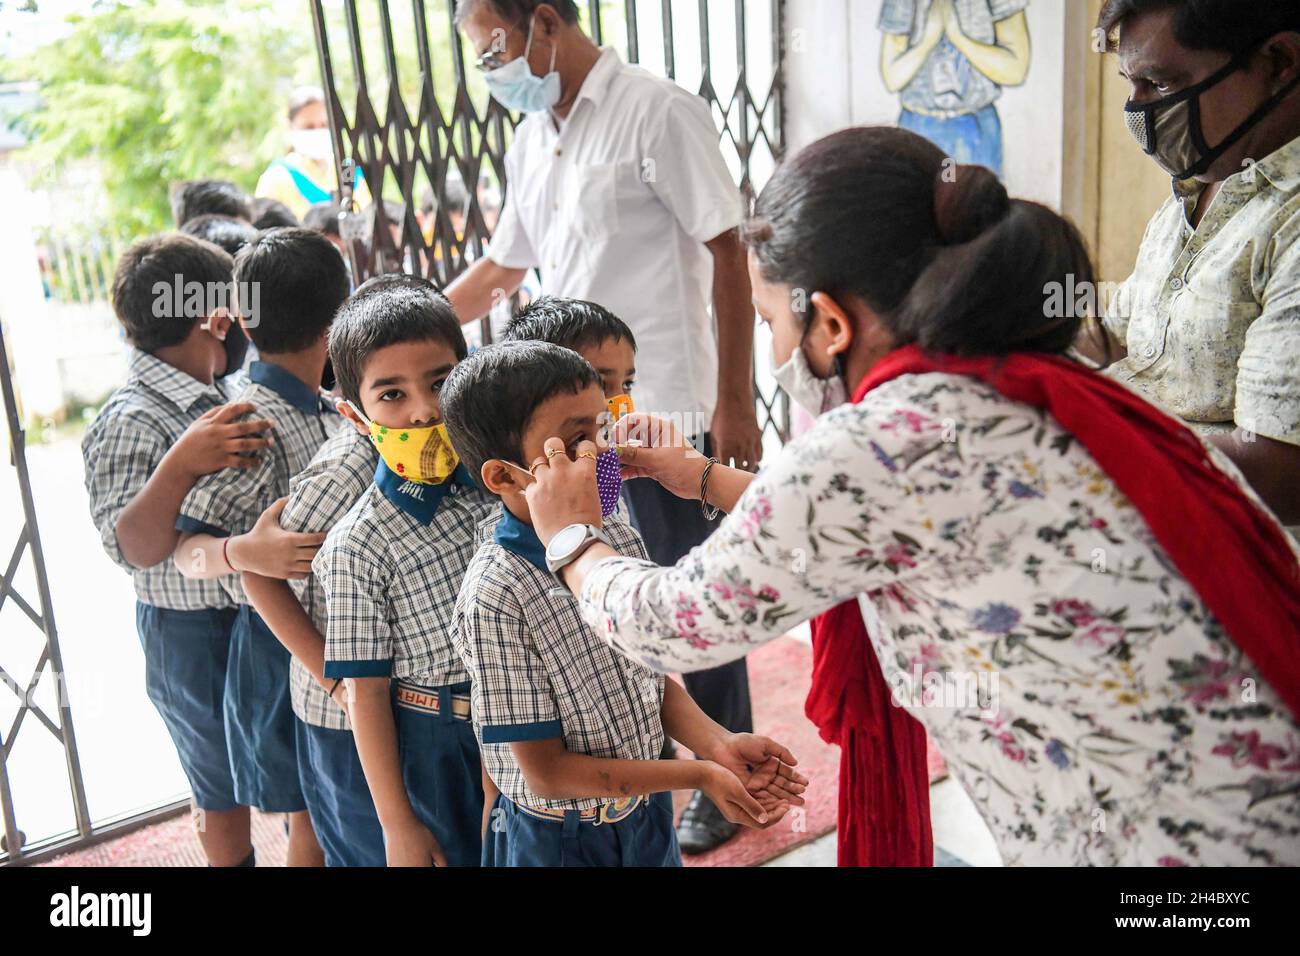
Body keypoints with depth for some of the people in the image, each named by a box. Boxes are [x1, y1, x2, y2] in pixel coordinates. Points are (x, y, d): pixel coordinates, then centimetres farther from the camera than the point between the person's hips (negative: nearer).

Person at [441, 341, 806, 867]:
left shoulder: (620, 538, -7)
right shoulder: (497, 596, -25)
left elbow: (652, 676, 4)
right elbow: (546, 773, -21)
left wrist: (717, 744, -13)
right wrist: (699, 776, -19)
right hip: (560, 839, -5)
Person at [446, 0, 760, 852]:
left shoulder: (657, 111, -8)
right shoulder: (531, 142, 13)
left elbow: (727, 254, -11)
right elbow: (502, 270, 21)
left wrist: (734, 403, -15)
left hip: (667, 414, -7)